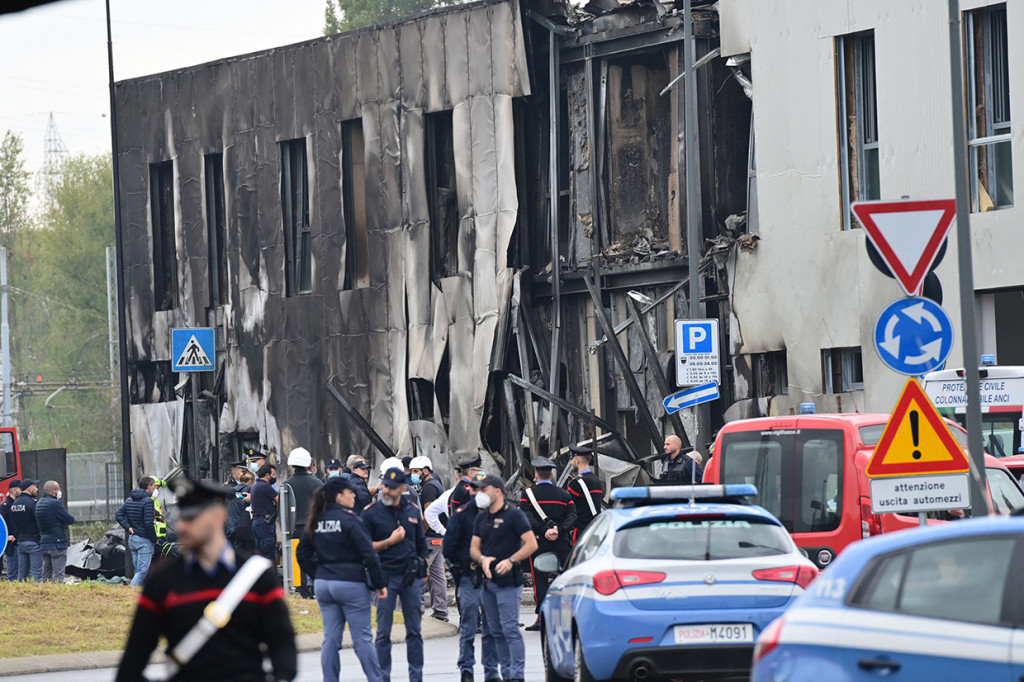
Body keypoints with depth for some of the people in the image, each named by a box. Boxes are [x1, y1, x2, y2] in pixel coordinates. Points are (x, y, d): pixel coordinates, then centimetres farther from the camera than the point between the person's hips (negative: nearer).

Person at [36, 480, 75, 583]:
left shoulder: (39, 504, 13)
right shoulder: (54, 503, -15)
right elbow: (70, 520, -16)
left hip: (44, 543, 8)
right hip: (57, 543, -8)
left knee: (46, 575, 11)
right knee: (58, 575, -7)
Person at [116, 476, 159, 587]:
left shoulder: (129, 500, 11)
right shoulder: (148, 501, -14)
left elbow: (118, 515, 7)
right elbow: (148, 523, -20)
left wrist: (128, 527, 2)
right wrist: (154, 539, -9)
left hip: (132, 539, 8)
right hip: (144, 540, -8)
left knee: (137, 570, 13)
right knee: (143, 570, -9)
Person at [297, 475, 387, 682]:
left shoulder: (316, 521, 6)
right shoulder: (349, 520, -13)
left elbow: (303, 554, 12)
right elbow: (368, 554, -13)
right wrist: (380, 584, -7)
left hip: (323, 584, 6)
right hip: (351, 583, -6)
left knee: (331, 638, 8)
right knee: (362, 638, 1)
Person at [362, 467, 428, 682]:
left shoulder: (412, 511, 9)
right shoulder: (371, 513, -2)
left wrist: (423, 572, 13)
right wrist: (389, 542, -14)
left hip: (411, 576, 3)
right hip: (386, 576, -3)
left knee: (414, 630, 6)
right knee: (383, 632, 0)